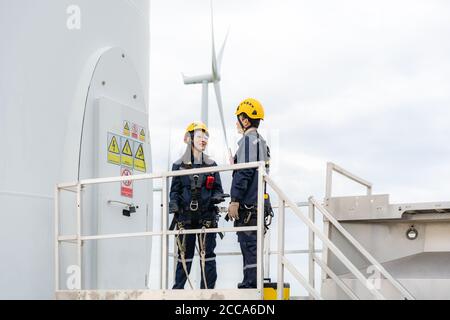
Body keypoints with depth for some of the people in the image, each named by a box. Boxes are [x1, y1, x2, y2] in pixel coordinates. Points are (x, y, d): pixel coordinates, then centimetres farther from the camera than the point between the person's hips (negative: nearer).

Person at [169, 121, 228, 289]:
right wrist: (174, 205, -11)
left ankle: (208, 290, 4)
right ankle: (178, 288, 10)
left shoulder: (211, 165, 10)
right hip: (185, 216, 0)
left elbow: (218, 189, 11)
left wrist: (217, 197, -11)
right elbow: (174, 190, 6)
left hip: (207, 216, 1)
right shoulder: (179, 165, 7)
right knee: (184, 254, 4)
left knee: (207, 254, 0)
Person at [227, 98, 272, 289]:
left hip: (248, 206, -10)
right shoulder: (261, 142, 21)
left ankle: (250, 286, -9)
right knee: (252, 248, 13)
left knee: (249, 247, -9)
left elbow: (243, 173, -18)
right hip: (259, 203, 10)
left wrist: (235, 201, -18)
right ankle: (251, 285, 18)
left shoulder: (248, 140, -10)